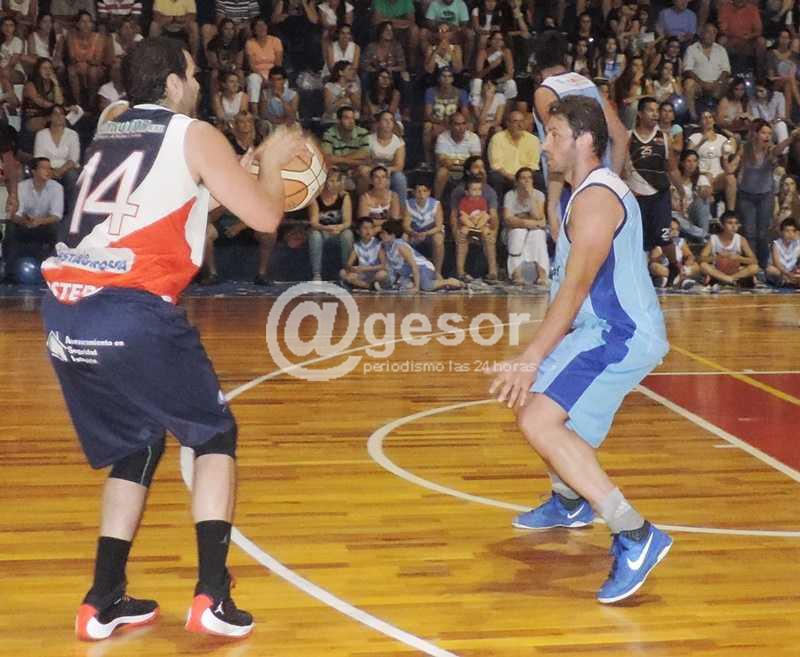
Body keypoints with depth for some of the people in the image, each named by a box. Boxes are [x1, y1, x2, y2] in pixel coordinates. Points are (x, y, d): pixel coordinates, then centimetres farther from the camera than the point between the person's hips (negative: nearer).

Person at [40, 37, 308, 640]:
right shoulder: (194, 134, 5)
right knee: (216, 434, 12)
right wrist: (271, 162, 23)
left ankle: (103, 601, 21)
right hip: (131, 311, -6)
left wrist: (246, 168, 38)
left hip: (64, 312, 6)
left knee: (136, 448, 23)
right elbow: (265, 217, 5)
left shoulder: (108, 135, 24)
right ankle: (212, 596, 2)